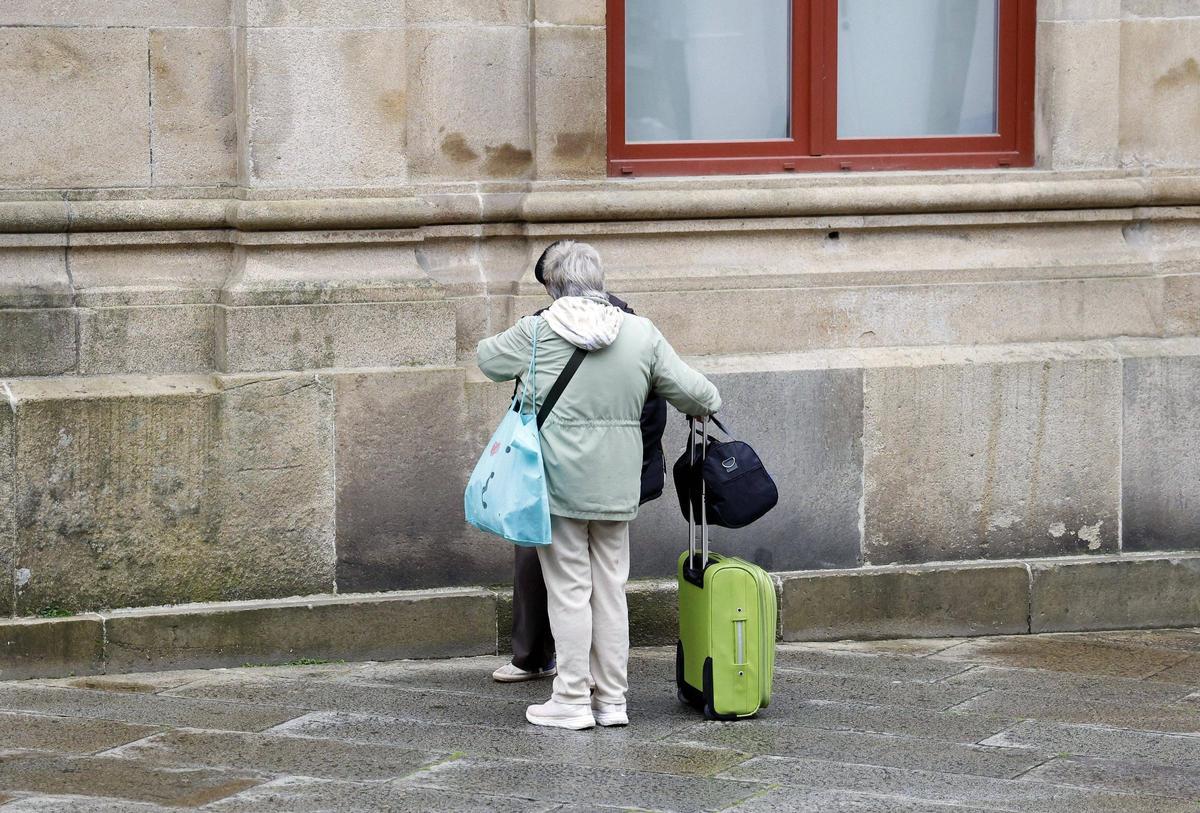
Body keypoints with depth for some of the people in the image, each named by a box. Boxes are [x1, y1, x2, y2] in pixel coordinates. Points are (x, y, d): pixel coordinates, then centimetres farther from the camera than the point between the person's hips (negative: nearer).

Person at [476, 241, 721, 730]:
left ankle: (572, 700, 5)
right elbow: (692, 391, 3)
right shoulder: (641, 334, 1)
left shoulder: (537, 334, -7)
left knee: (569, 591, 2)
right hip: (617, 487, 3)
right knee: (611, 589, 11)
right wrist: (707, 407, 25)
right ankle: (613, 699, 16)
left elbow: (487, 359, 11)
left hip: (559, 483, -3)